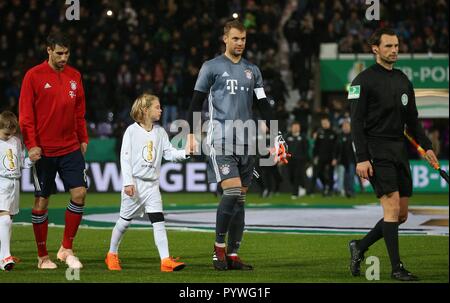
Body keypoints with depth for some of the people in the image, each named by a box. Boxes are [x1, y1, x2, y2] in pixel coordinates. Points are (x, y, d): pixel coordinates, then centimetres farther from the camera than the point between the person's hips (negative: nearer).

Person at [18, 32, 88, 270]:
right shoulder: (34, 76, -6)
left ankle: (66, 249, 5)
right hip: (44, 150, -4)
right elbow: (25, 114, -7)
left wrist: (83, 139, 11)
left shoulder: (74, 76, 8)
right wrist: (31, 144, -13)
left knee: (80, 193, -8)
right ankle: (43, 256, 13)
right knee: (41, 201, 3)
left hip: (71, 148, 4)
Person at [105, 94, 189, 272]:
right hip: (134, 182, -4)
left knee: (158, 220, -8)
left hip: (152, 184, 4)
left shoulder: (160, 132, 9)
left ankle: (165, 260, -15)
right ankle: (112, 255, 26)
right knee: (125, 220, 7)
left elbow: (169, 153, 4)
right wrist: (128, 182, -15)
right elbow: (125, 158, -8)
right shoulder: (132, 131, -5)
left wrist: (186, 153, -15)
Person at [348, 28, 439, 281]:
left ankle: (359, 247, 22)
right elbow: (357, 122, -9)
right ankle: (397, 268, -6)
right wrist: (361, 158, -16)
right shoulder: (364, 81, -6)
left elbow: (413, 120, 21)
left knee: (402, 215, 5)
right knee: (392, 208, -13)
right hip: (378, 153, -7)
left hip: (400, 151, 7)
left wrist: (426, 146, 8)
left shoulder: (404, 81, 15)